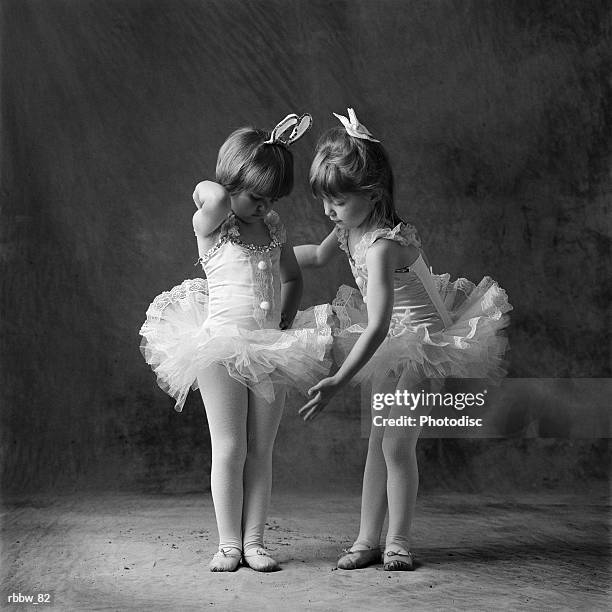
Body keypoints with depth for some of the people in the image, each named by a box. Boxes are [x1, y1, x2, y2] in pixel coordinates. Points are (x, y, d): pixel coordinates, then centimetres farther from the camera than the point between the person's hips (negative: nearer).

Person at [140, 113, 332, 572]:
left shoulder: (273, 225, 10)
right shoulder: (210, 221, -6)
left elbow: (293, 278, 22)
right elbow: (212, 193, -30)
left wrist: (285, 323, 10)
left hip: (270, 349, 5)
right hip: (222, 346, -5)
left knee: (261, 450, 7)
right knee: (229, 448, 0)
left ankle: (254, 541, 14)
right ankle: (229, 544, 10)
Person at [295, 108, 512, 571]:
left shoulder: (383, 246, -33)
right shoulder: (352, 228, -5)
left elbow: (377, 327, -40)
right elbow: (319, 255, 20)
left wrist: (337, 383, -43)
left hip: (425, 344, -9)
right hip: (394, 344, 9)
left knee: (397, 445, -8)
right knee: (378, 442, 8)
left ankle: (398, 542, 7)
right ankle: (368, 539, 14)